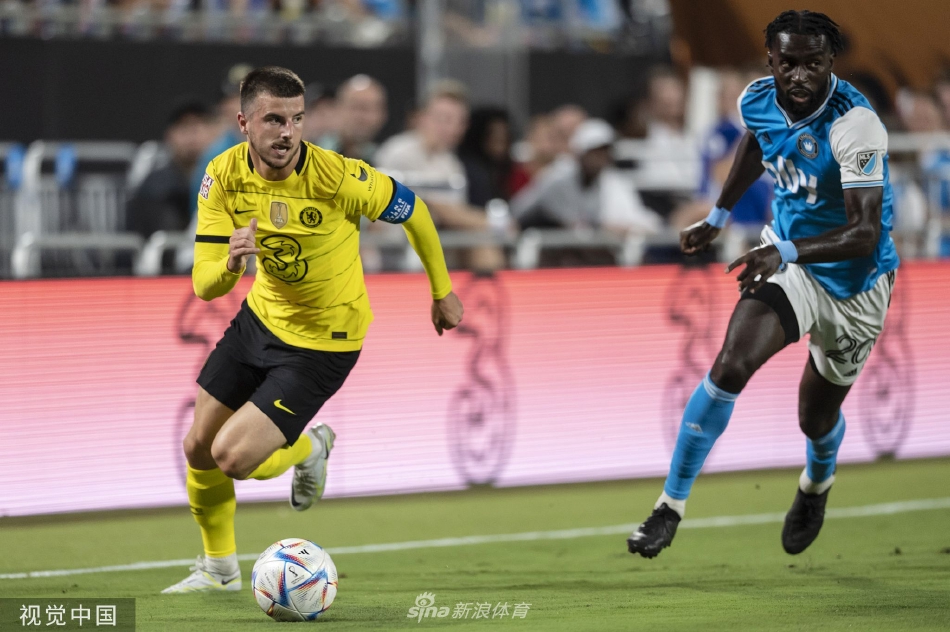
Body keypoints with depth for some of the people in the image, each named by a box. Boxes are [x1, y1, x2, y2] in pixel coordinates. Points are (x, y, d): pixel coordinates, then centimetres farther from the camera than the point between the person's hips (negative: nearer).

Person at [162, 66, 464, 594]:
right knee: (198, 449, 12)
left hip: (323, 342, -5)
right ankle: (219, 568, 38)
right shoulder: (224, 177, -16)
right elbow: (204, 285, -17)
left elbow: (412, 209, -9)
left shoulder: (337, 176, -28)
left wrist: (442, 292, 2)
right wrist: (229, 264, -41)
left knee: (233, 458, -15)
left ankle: (309, 448, 20)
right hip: (261, 317, 5)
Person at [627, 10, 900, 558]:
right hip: (789, 258, 3)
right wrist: (719, 217, 22)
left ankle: (818, 483, 53)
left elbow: (866, 234, -37)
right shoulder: (758, 101, -11)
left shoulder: (855, 125, -31)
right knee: (732, 365, -23)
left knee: (817, 416, 15)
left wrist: (785, 252, -49)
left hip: (854, 285, -3)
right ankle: (672, 505, -14)